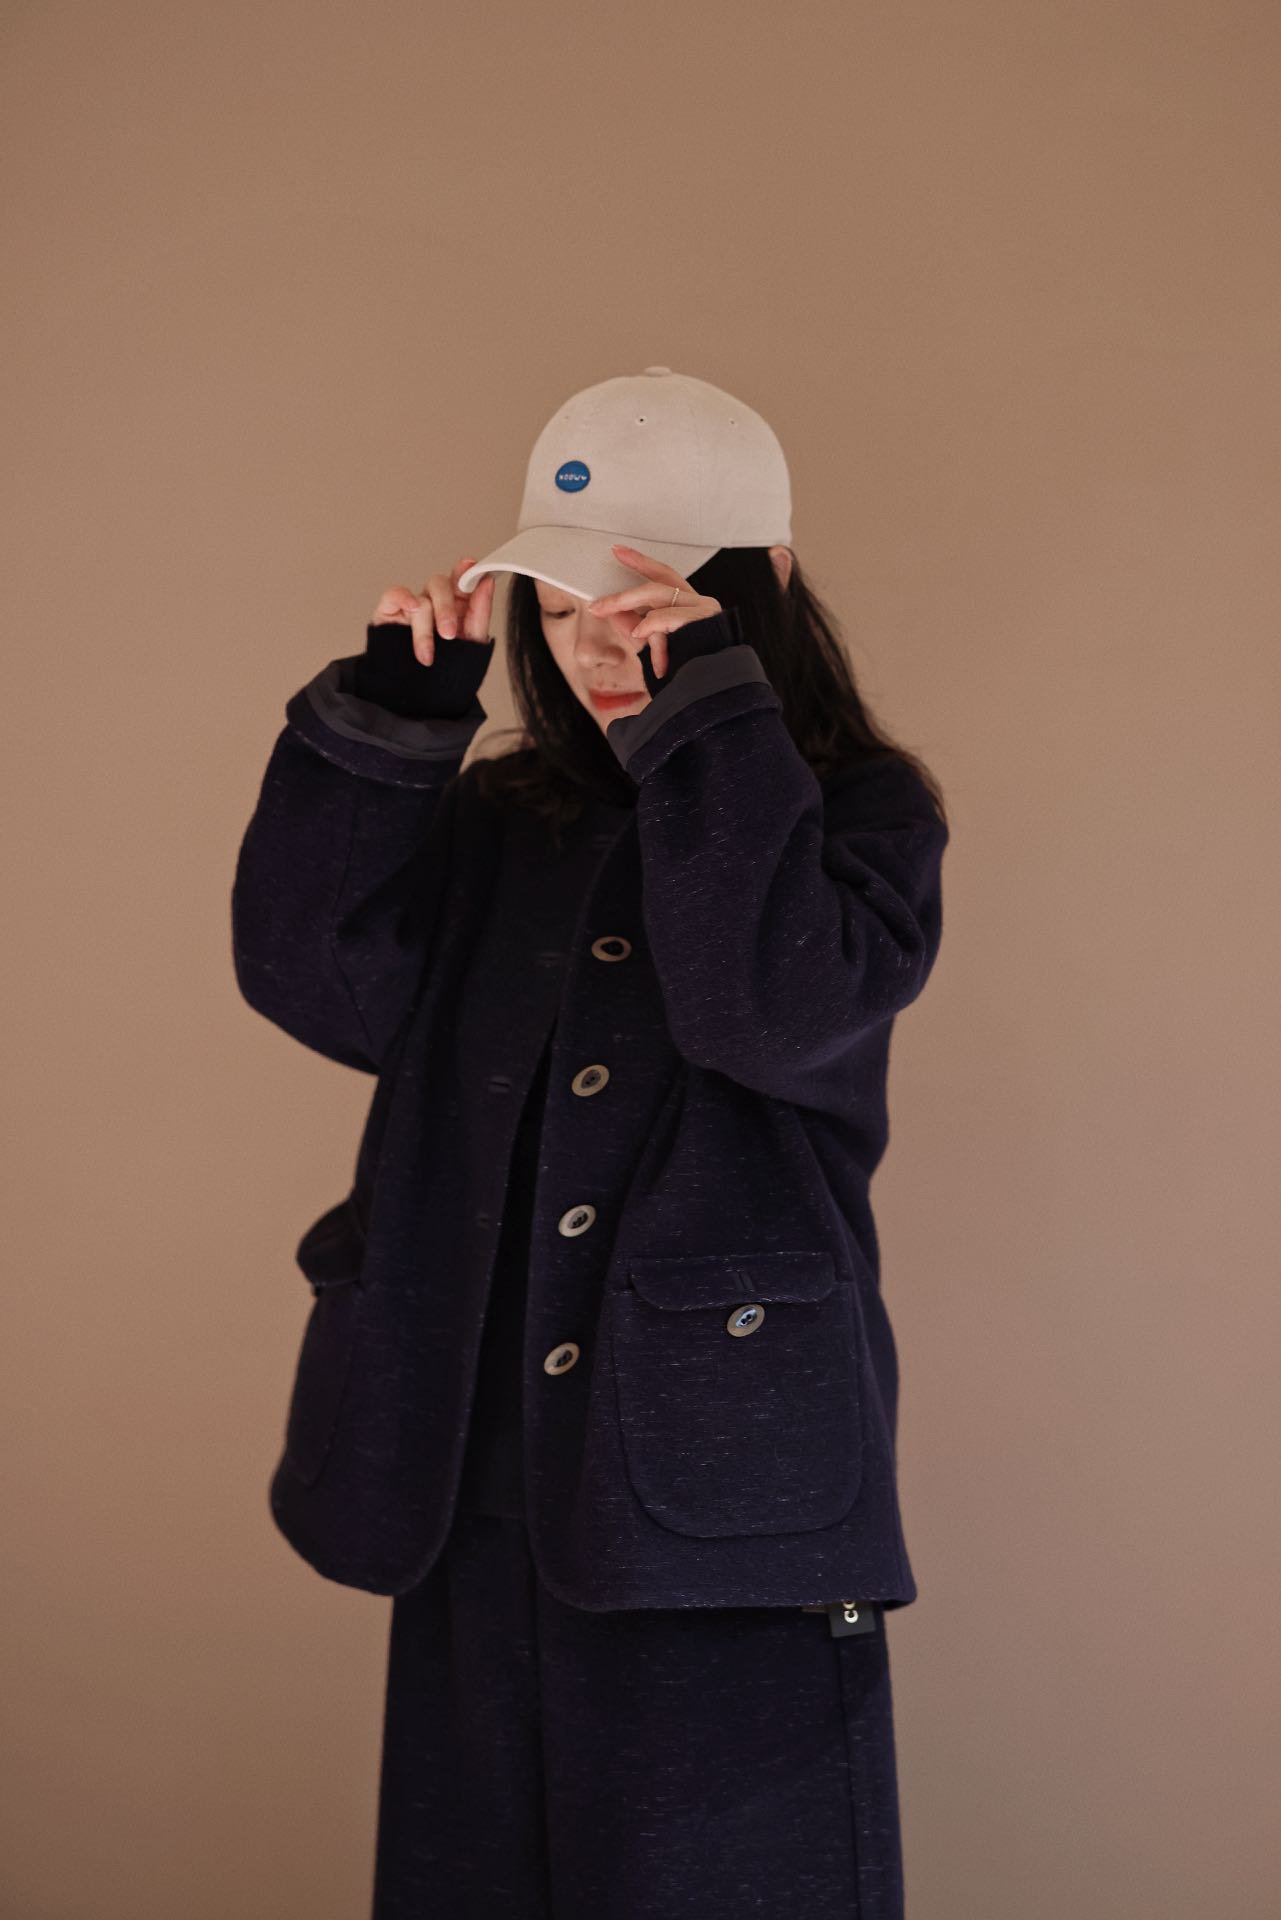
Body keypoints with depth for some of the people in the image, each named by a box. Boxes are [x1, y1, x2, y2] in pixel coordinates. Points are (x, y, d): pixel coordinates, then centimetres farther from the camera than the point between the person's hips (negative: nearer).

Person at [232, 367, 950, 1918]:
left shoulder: (861, 814, -3)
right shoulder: (491, 827, 9)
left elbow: (780, 1008, -22)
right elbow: (316, 975, -4)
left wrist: (708, 705, -23)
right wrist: (391, 706, -10)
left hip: (720, 1489, -4)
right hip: (484, 1496, 5)